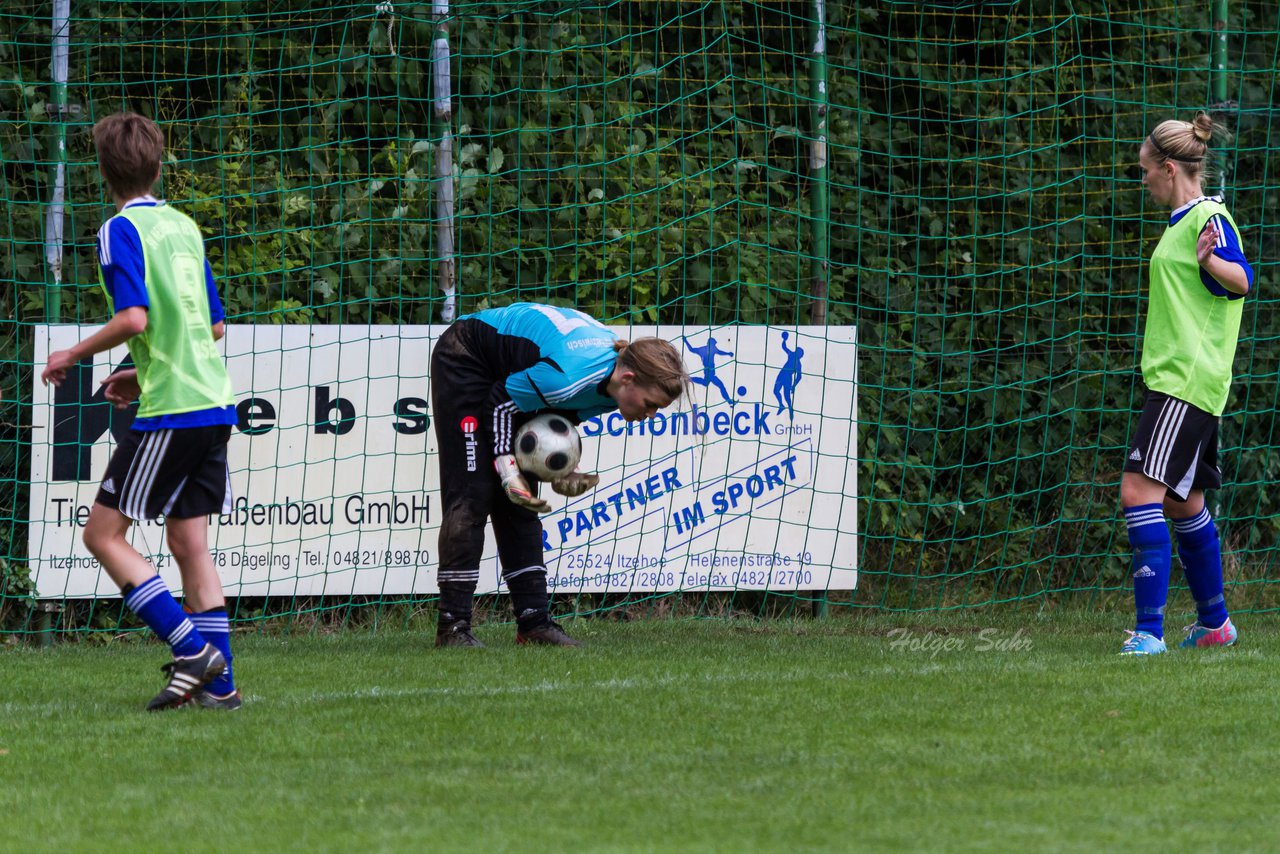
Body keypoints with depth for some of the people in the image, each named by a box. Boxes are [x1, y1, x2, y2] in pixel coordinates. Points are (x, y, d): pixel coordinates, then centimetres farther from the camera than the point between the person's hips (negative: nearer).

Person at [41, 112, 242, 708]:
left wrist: (73, 356, -5)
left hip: (171, 411, -8)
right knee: (188, 543, 10)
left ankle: (193, 650, -12)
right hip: (214, 402, 8)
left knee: (103, 534, -2)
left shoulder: (121, 230, -8)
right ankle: (218, 683, 5)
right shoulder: (185, 227, 16)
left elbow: (134, 318, -20)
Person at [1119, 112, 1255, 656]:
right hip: (1174, 380, 11)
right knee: (1183, 504, 18)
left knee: (1140, 491, -19)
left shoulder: (1209, 218, -12)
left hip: (1188, 381, -11)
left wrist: (1210, 260, -42)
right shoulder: (1184, 221, 18)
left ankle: (1149, 628, -24)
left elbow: (1242, 280, -26)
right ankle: (1214, 624, 30)